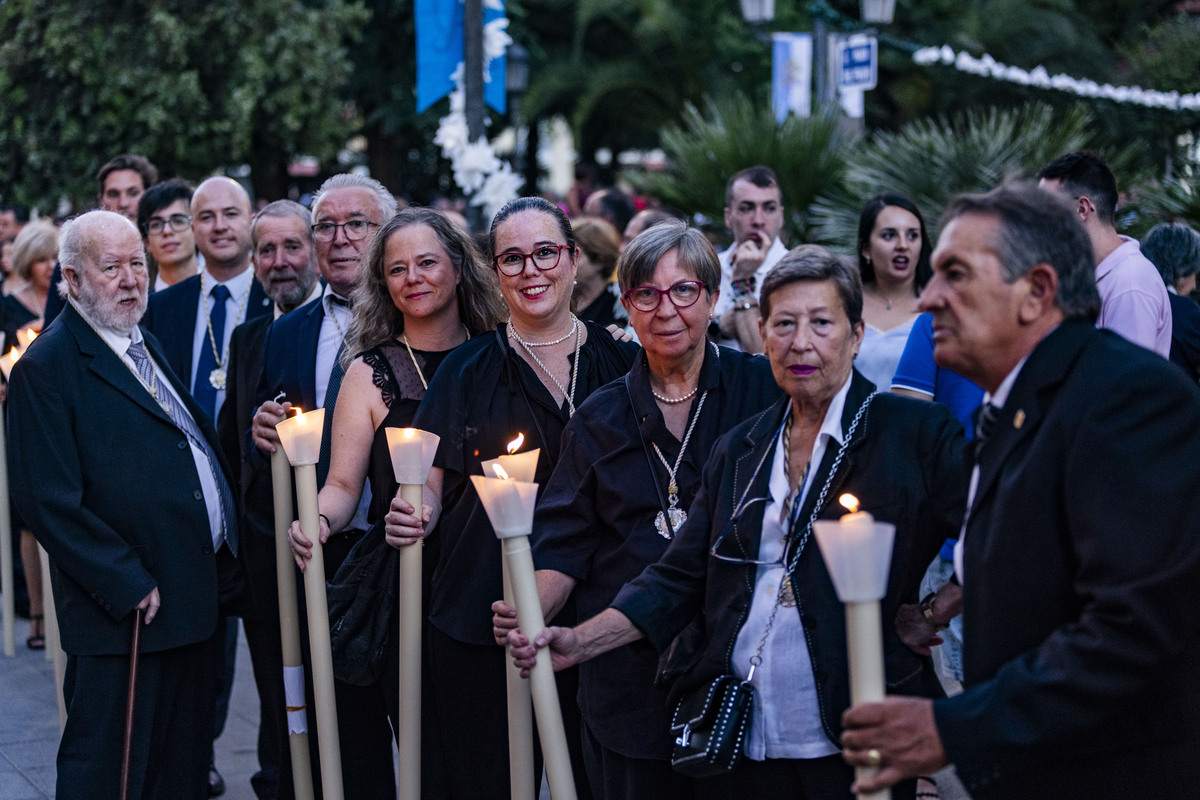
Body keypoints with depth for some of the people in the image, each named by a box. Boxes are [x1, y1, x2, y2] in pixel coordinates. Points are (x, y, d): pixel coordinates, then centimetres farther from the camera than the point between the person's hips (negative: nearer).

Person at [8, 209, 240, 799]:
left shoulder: (147, 345, 15)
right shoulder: (45, 368, -12)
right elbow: (49, 501, -19)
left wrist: (225, 557, 11)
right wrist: (130, 585, -18)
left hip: (195, 604, 8)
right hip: (125, 617, -8)